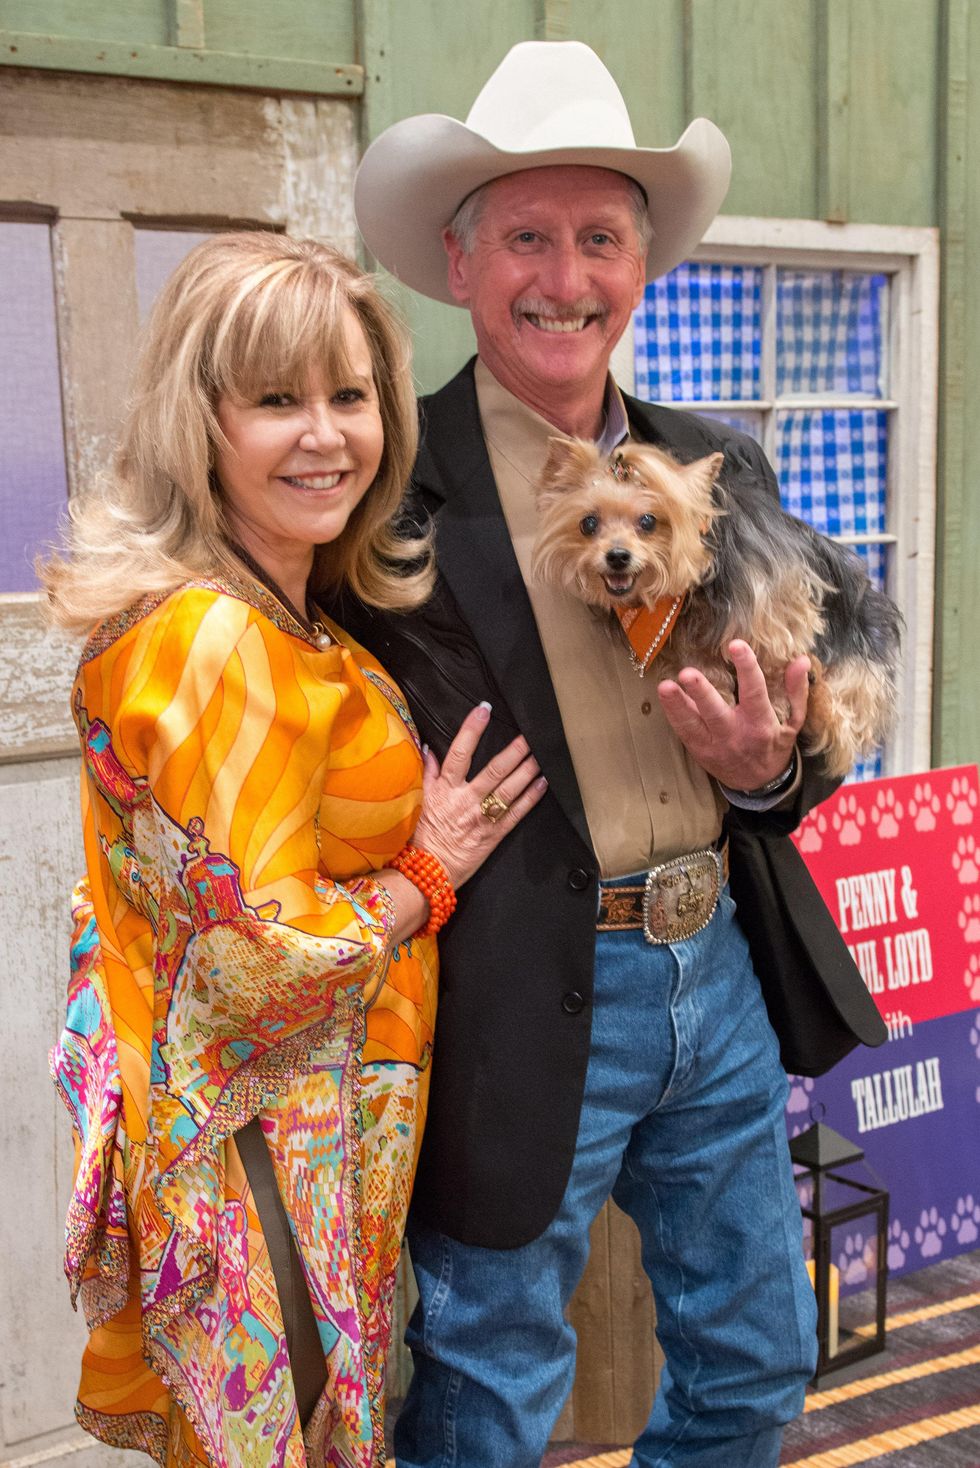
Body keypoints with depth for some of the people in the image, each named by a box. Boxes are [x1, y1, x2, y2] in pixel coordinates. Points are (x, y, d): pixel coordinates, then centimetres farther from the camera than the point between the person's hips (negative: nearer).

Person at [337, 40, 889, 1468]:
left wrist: (767, 767, -8)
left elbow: (805, 743, 12)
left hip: (723, 967, 6)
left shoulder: (718, 468, 7)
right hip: (526, 1009, -6)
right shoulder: (390, 482, -11)